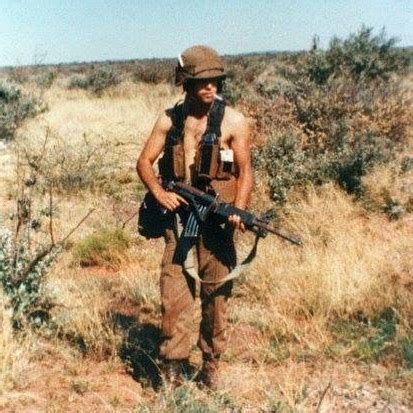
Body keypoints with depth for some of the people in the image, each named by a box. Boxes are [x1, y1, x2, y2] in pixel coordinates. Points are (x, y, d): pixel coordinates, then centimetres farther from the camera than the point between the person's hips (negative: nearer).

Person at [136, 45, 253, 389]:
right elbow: (145, 161, 9)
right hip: (178, 215, 2)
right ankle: (174, 365, 12)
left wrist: (237, 210, -17)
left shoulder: (233, 121, -2)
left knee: (216, 292, 5)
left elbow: (245, 171, -2)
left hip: (216, 217, -1)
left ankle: (211, 365, 22)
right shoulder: (169, 120, 5)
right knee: (174, 289, 1)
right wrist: (159, 192, -8)